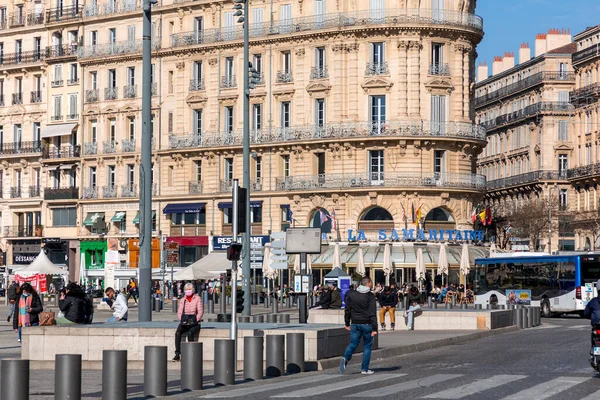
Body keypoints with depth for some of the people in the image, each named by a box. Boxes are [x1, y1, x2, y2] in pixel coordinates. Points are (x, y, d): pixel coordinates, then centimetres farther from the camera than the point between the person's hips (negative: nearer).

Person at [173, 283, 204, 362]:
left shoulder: (197, 299, 3)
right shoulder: (182, 300, 14)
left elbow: (200, 311, -2)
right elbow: (179, 312, 11)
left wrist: (195, 321, -13)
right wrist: (182, 320, -7)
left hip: (194, 323, -3)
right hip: (184, 323, 3)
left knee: (190, 333, -35)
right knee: (177, 333, -28)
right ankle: (177, 354, -29)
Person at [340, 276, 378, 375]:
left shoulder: (351, 295, 6)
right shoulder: (370, 296, -9)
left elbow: (347, 310, 9)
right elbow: (373, 313, -13)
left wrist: (347, 323, 19)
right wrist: (374, 329, -14)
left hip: (355, 324, 4)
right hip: (367, 324, -3)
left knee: (353, 343, 9)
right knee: (367, 346, 8)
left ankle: (345, 358, -20)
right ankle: (364, 369, 7)